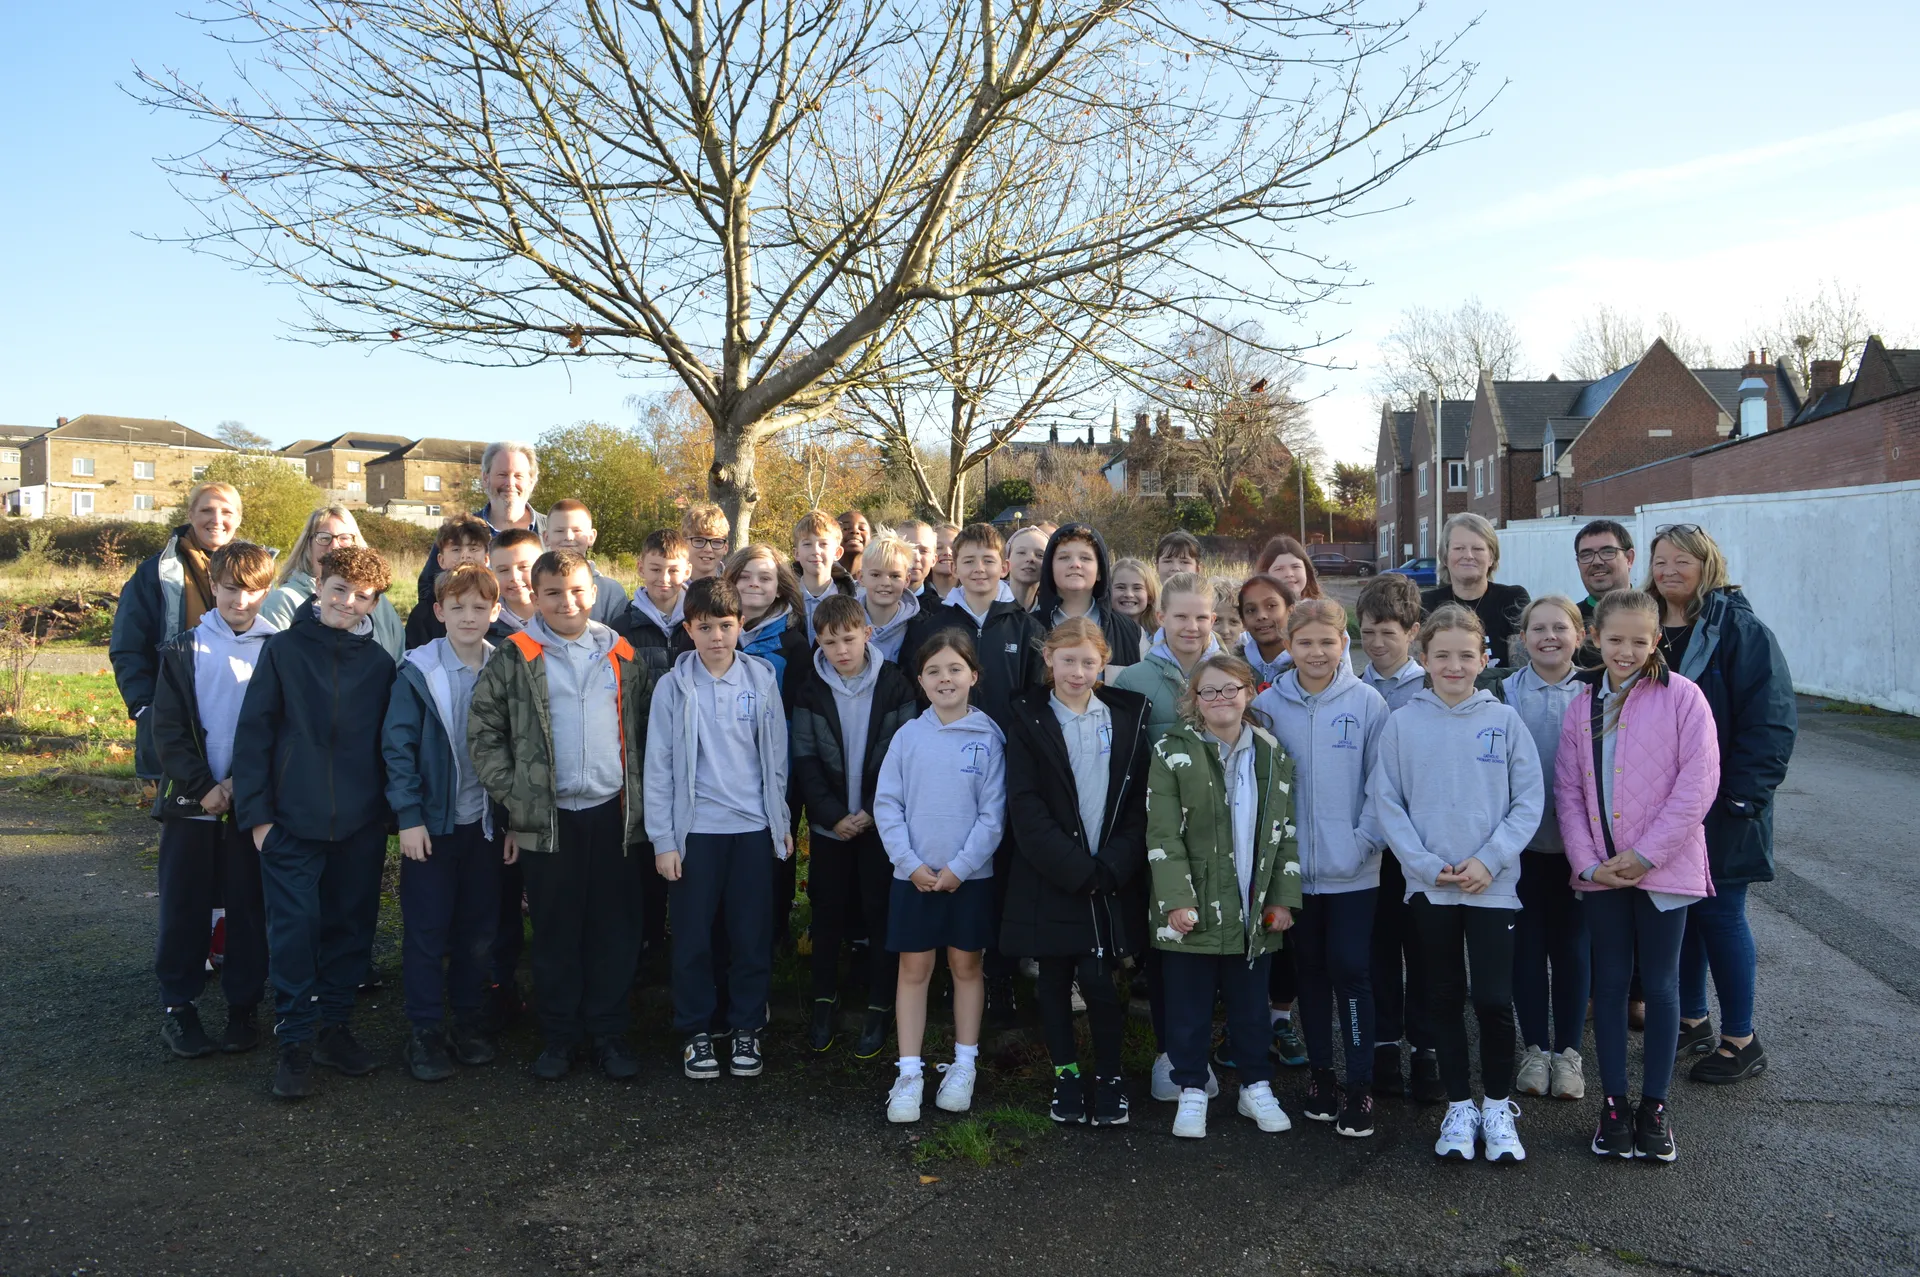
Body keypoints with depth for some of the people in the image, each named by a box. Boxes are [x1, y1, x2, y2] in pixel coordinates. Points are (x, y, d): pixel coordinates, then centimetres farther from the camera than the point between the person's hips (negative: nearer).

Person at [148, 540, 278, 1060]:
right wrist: (203, 787, -10)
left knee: (249, 906, 5)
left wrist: (241, 784, -11)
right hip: (192, 800, 1)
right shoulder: (182, 650, 3)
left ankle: (244, 1006, 16)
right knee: (183, 906, 6)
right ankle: (178, 1006, 18)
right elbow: (166, 728, -1)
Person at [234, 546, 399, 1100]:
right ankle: (296, 1042, 11)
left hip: (360, 824, 3)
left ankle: (334, 1027, 26)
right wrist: (256, 813, -5)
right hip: (292, 822, -2)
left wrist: (389, 809, 5)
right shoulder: (284, 650, -3)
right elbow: (253, 734, -2)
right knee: (294, 930, -2)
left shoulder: (379, 662, 3)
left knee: (350, 928, 10)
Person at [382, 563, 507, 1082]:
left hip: (485, 821, 3)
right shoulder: (418, 672, -8)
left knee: (479, 927, 11)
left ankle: (468, 1020, 25)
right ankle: (426, 1030, 16)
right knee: (426, 929, 5)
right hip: (431, 823, -3)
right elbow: (397, 746, -8)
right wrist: (408, 816, -12)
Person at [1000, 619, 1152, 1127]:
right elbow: (1025, 806, -7)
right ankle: (1066, 1074, 25)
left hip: (1112, 876, 0)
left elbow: (1140, 800, 2)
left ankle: (1109, 1075, 16)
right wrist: (1074, 868, -14)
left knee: (1099, 979, -5)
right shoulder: (1029, 719, 0)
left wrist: (1111, 866, -10)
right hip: (1049, 876, 0)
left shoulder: (1127, 716, 5)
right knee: (1054, 980, 8)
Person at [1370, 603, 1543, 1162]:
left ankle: (1498, 1107, 18)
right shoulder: (1402, 722, 0)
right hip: (1428, 883, 1)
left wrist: (1489, 860, -11)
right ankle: (1458, 1106, 24)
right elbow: (1386, 801, -1)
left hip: (1492, 883, -1)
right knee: (1445, 997, 11)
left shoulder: (1503, 719, 0)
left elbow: (1530, 799, -1)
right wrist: (1427, 864, -10)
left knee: (1494, 999, -2)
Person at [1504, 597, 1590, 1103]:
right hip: (1523, 840, 0)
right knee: (1528, 944, 6)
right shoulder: (1505, 694, -2)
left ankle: (1568, 1051, 20)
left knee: (1571, 946, 8)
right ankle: (1535, 1048, 19)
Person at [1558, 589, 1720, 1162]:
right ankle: (1613, 1102, 19)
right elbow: (1569, 789, 4)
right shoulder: (1582, 704, 5)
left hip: (1663, 869, -3)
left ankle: (1655, 1103, 19)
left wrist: (1646, 855, -14)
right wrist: (1587, 861, -7)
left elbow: (1698, 783, -12)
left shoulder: (1681, 697, -7)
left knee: (1659, 984, 7)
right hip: (1600, 871, 3)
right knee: (1609, 980, 9)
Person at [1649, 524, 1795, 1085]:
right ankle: (1691, 1021, 27)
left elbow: (1772, 721, -14)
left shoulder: (1741, 630, -9)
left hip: (1719, 810, -6)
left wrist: (1739, 797, -19)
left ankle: (1740, 1040, 14)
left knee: (1719, 913, 0)